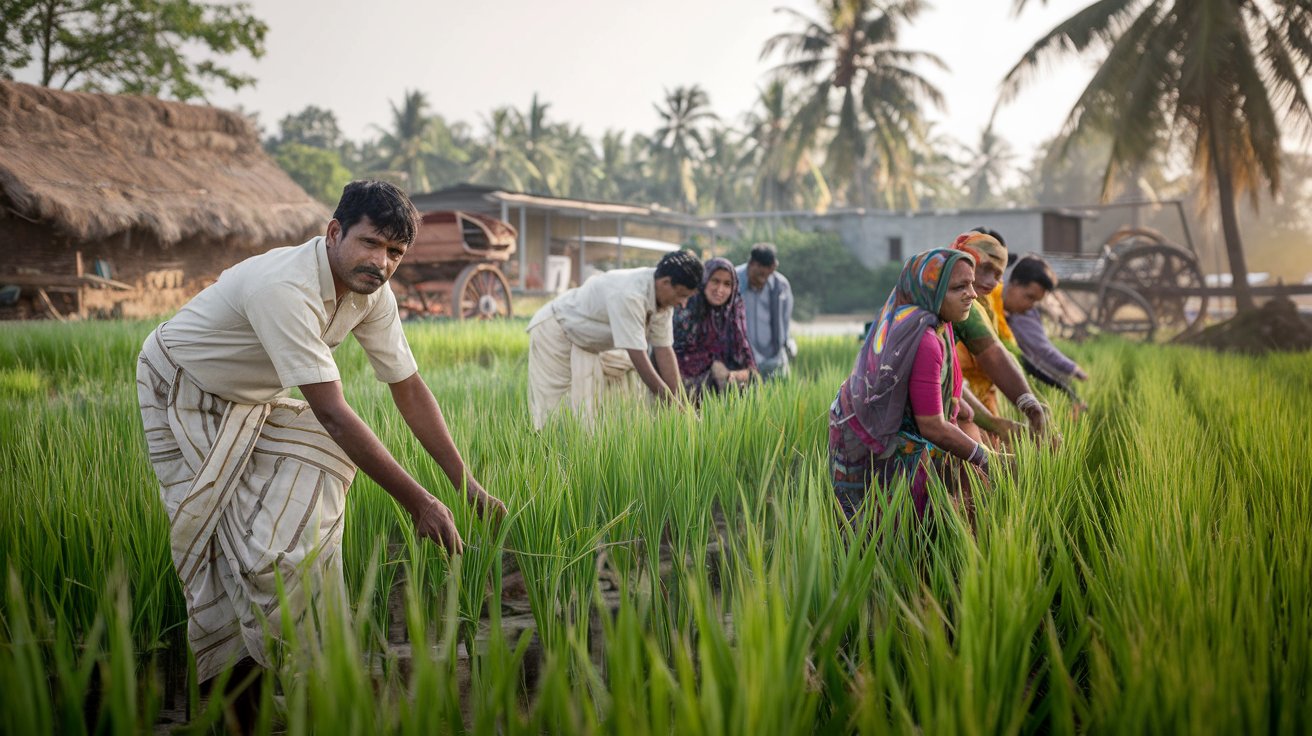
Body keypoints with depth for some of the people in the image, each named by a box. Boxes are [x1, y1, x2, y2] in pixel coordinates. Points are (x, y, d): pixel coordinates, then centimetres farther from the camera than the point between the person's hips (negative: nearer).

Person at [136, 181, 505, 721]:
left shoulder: (372, 294, -14)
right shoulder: (284, 288, -39)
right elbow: (331, 413, -42)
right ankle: (227, 678, 7)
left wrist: (468, 487, -13)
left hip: (252, 404, 7)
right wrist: (418, 502, -41)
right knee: (217, 534, -11)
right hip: (183, 397, -7)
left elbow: (409, 390, -8)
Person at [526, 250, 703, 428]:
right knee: (551, 410, -12)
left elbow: (664, 350, -7)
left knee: (588, 412, 2)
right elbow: (638, 358, -37)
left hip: (585, 344, 8)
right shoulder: (628, 294, -37)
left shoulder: (664, 299, -11)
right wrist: (673, 405, -33)